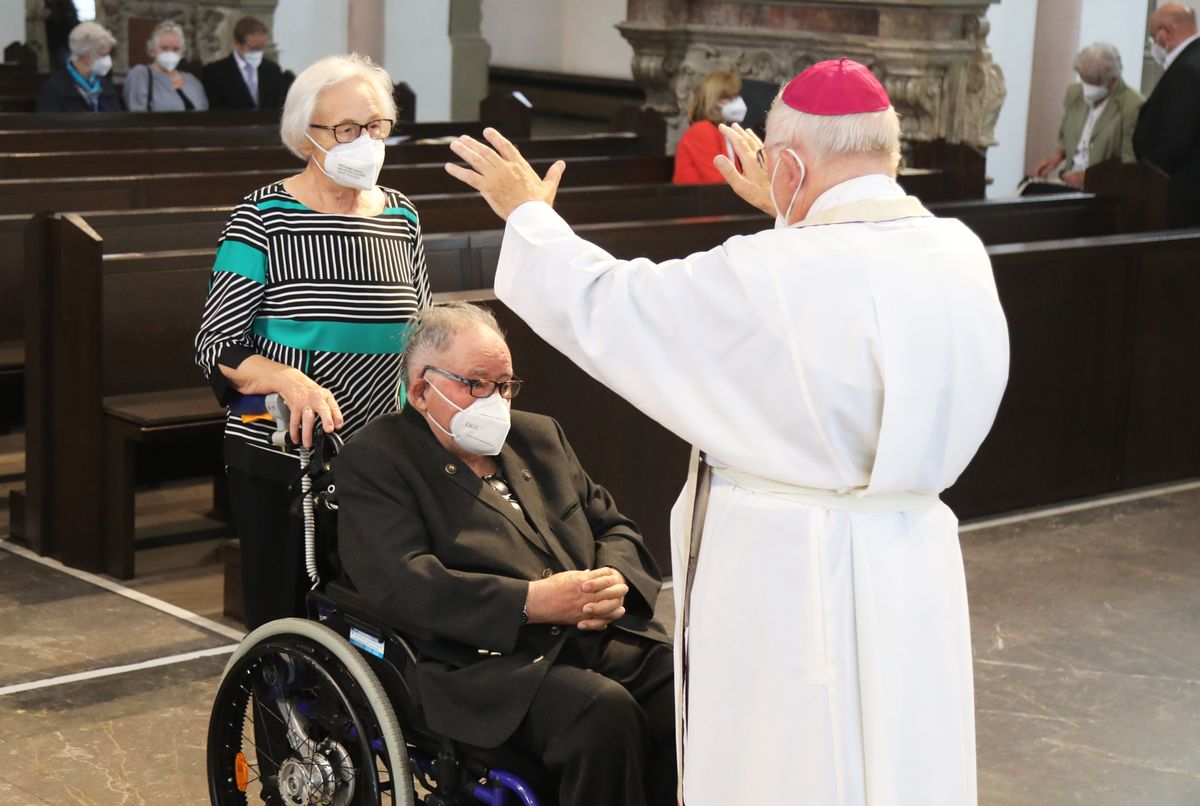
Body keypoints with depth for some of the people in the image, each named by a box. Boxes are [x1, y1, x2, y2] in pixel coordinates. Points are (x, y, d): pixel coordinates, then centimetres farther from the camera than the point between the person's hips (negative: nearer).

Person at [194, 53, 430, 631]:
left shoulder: (401, 217, 8)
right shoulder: (265, 216, -5)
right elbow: (214, 345, -8)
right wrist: (288, 379, -25)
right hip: (278, 459, -3)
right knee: (282, 625, 2)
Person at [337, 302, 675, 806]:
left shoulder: (538, 436, 24)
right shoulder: (373, 461, 4)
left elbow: (613, 526, 24)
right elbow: (403, 585, -11)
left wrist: (615, 581, -2)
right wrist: (533, 602, -18)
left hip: (606, 635, 6)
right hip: (483, 664, -6)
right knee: (604, 713, -34)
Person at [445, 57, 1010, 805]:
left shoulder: (766, 279, -20)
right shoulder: (959, 256, -1)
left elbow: (601, 306, -7)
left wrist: (528, 213, 10)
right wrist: (787, 210, 39)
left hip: (786, 581, -6)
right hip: (909, 572, 6)